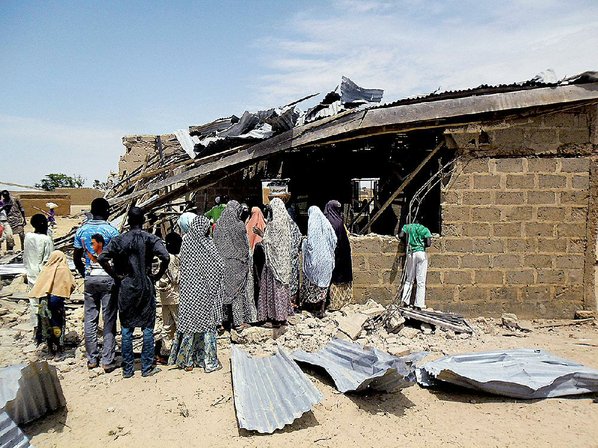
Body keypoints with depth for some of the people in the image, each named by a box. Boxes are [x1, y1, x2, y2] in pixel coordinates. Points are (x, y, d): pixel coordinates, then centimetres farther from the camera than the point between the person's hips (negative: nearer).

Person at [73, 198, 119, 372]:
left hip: (90, 278, 4)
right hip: (108, 278, -4)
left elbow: (76, 257, 8)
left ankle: (92, 359, 19)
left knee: (90, 319, 12)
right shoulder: (111, 231, -9)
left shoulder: (81, 230, 4)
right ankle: (107, 361, 5)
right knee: (109, 321, 2)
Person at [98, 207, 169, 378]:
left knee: (126, 329, 11)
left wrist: (116, 276, -1)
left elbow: (102, 258, -11)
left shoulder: (119, 240, -1)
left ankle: (127, 369, 19)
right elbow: (166, 257, -20)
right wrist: (158, 276, -6)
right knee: (147, 328, 8)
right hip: (146, 287, -1)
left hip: (125, 287, 2)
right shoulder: (151, 239, -6)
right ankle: (147, 367, 14)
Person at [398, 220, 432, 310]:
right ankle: (418, 305, 0)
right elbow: (428, 244, -3)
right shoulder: (425, 229, 5)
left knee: (409, 279, 14)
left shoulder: (407, 226, 10)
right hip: (421, 253, -2)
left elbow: (400, 236, -4)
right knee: (421, 281, 2)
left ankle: (404, 300, 2)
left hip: (410, 254, 2)